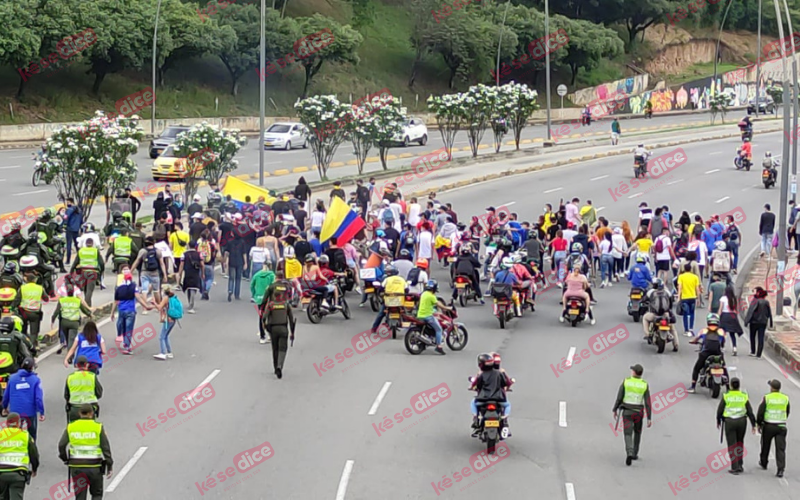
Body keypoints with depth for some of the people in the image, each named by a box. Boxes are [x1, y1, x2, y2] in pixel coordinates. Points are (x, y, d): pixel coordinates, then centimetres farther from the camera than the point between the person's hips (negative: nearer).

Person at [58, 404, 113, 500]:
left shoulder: (71, 427, 2)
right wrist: (110, 466, 2)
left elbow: (62, 445, -3)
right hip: (94, 467, -2)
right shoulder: (98, 427, -4)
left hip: (76, 467, 2)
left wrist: (65, 459, 13)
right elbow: (106, 448, -5)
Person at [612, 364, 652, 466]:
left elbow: (619, 397, -8)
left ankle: (630, 454, -27)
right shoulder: (645, 385, -8)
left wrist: (615, 410, 5)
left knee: (628, 435, -3)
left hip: (627, 412, -1)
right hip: (638, 413, 1)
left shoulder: (626, 381, -9)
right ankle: (635, 454, 30)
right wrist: (649, 419, -8)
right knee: (637, 432, 25)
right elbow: (647, 403, -10)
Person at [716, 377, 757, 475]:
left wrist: (718, 421, 14)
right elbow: (750, 411, -2)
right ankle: (740, 464, 18)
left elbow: (720, 410, -2)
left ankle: (735, 468, -2)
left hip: (729, 422, -2)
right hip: (742, 421, 2)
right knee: (740, 443, 21)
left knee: (732, 445, 3)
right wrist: (753, 424, 3)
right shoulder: (744, 396, -2)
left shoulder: (726, 396, -7)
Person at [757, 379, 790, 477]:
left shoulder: (767, 398, -9)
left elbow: (760, 413, -7)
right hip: (781, 426, 1)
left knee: (765, 445, 20)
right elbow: (787, 413, 13)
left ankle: (764, 463, 38)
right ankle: (780, 470, -11)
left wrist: (759, 424, 6)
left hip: (768, 426, -1)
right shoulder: (785, 398, 1)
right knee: (780, 448, -1)